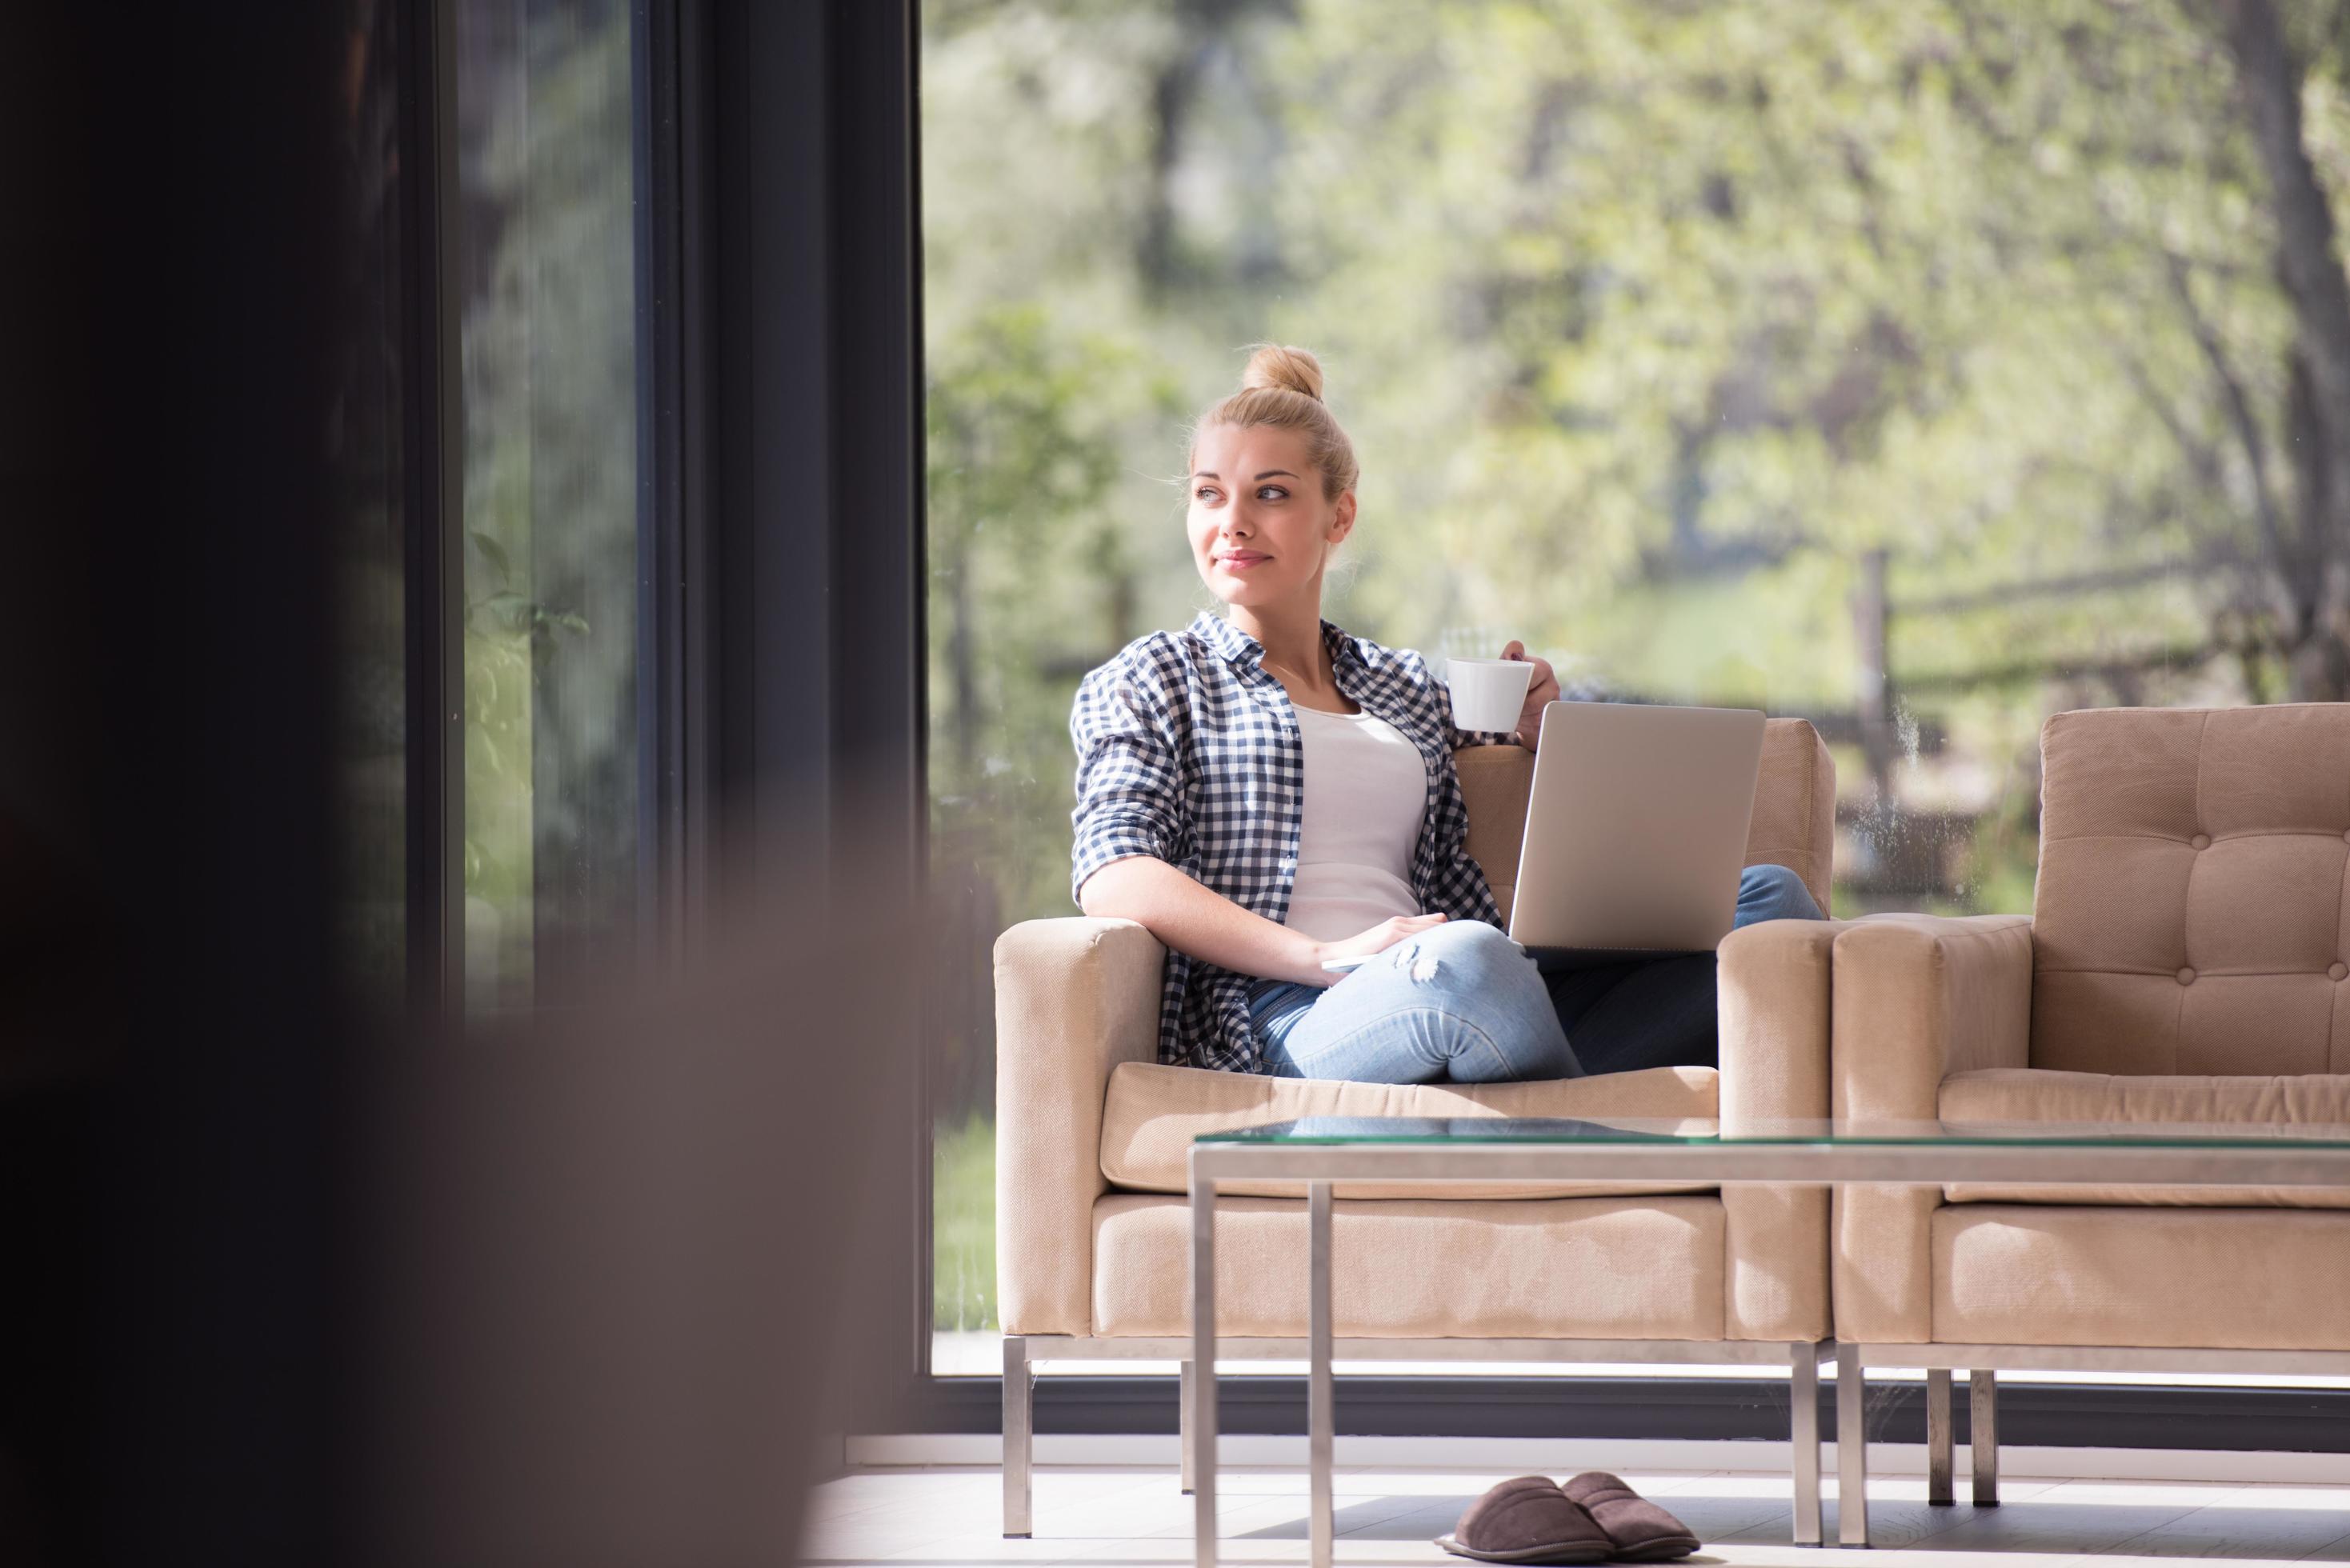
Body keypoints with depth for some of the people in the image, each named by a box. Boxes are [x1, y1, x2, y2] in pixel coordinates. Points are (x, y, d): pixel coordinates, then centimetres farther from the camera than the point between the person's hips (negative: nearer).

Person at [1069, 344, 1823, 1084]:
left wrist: (1539, 735, 16)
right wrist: (1326, 957, -16)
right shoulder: (1147, 682, 15)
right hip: (1279, 1020, -6)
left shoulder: (1408, 686, 31)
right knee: (1465, 959, -41)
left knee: (1767, 894, -12)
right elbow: (1112, 878, -2)